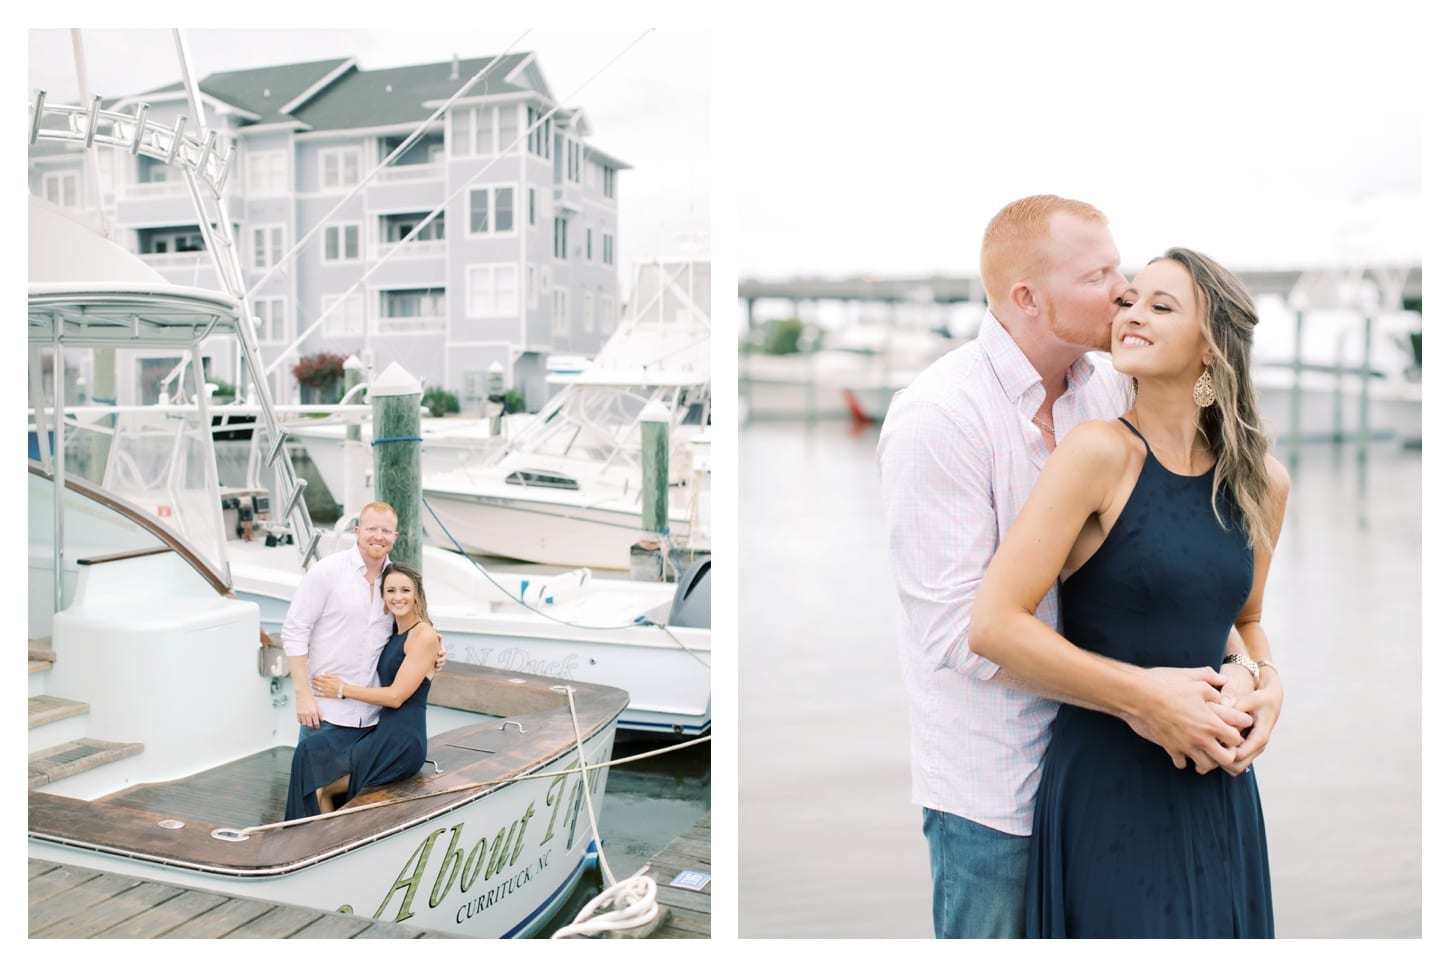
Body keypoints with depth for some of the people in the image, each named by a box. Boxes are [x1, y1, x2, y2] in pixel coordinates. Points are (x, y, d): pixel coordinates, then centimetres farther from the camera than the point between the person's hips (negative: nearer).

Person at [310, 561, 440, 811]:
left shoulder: (424, 635, -12)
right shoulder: (393, 631, 13)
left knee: (321, 788, -7)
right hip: (383, 734, 8)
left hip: (402, 741, -8)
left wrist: (342, 689, -7)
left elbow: (396, 696, -15)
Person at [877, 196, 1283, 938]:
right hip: (993, 785, -6)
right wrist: (1138, 695, -23)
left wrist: (1243, 668, -16)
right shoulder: (937, 415, -20)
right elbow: (959, 625, -23)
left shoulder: (1111, 387, 0)